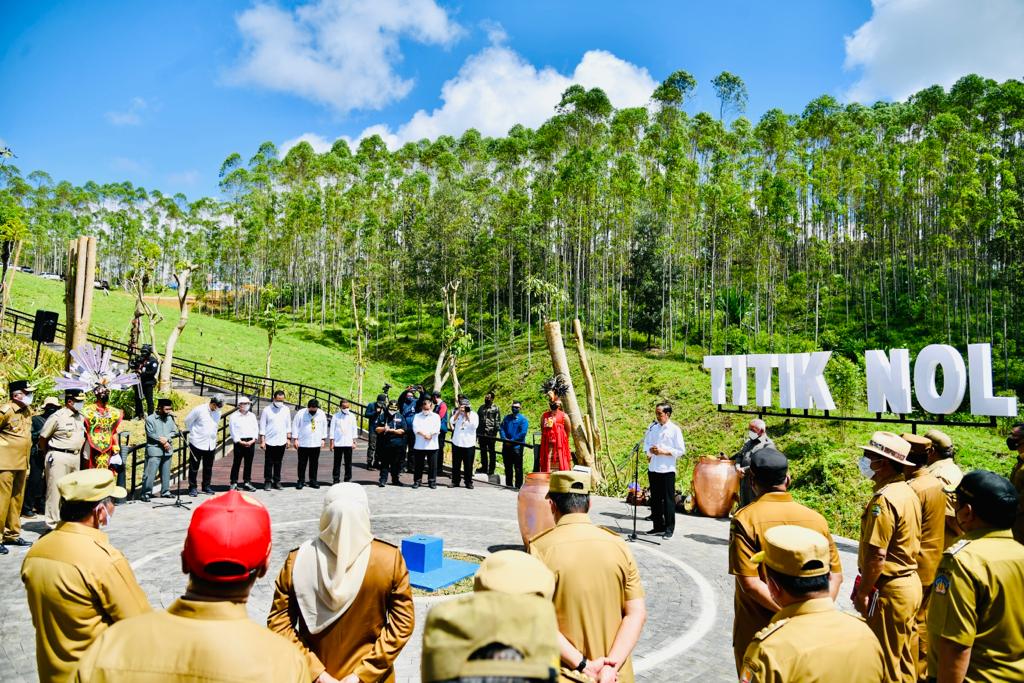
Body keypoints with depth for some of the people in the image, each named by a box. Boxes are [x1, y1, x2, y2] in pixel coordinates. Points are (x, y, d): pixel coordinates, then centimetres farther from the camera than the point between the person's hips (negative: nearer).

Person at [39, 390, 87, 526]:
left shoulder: (80, 417, 10)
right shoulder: (57, 417, -11)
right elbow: (42, 438, -5)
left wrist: (78, 451, 14)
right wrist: (48, 455, 3)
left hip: (76, 456, 7)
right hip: (59, 457, -7)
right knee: (56, 490, -4)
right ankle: (53, 524, 2)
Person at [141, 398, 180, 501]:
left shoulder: (170, 418, 11)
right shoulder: (150, 419, -3)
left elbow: (174, 432, 8)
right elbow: (150, 435, -10)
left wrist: (166, 438, -10)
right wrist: (163, 442, -10)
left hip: (167, 450, 5)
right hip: (154, 450, -5)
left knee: (166, 472, 11)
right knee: (150, 473, -8)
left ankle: (165, 492, 20)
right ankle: (146, 493, -1)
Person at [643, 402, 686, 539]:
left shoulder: (674, 429, -6)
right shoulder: (652, 427, 9)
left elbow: (681, 451, -7)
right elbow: (646, 443, 20)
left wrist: (663, 452, -15)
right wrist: (649, 450, -1)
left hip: (667, 470, -5)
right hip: (653, 468, 5)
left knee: (668, 500, 0)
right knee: (655, 499, 11)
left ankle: (669, 528, 10)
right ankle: (658, 526, 23)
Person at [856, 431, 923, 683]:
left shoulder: (884, 499, -24)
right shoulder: (907, 492, 6)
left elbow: (877, 555, -25)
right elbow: (910, 542, 13)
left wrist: (863, 592, -14)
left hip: (889, 589, -9)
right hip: (911, 583, 9)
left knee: (886, 659, 5)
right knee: (905, 658, 21)